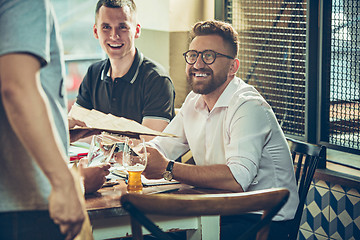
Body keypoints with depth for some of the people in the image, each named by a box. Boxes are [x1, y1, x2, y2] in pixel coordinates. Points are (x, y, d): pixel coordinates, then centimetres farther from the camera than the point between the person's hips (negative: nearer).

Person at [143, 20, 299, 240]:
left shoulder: (249, 107, -19)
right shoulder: (194, 102, 10)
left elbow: (237, 179, -31)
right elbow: (161, 147, 11)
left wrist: (167, 168, -30)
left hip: (263, 221, -8)